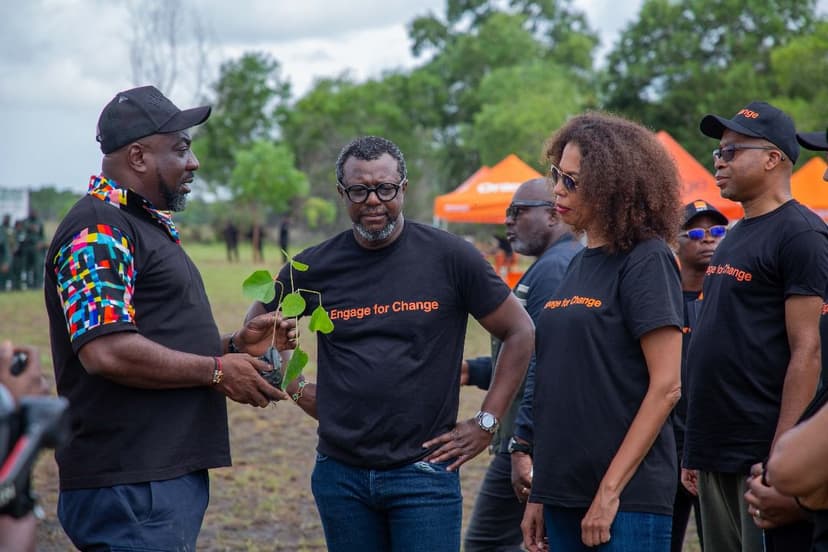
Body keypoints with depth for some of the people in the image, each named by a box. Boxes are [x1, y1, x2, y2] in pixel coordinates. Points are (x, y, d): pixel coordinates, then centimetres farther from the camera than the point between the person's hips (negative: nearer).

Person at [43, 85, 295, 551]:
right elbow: (106, 352, -24)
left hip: (170, 474, 10)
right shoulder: (98, 232, -13)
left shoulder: (146, 227, 21)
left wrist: (235, 345, 11)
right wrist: (217, 371, -14)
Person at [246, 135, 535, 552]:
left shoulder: (449, 257, -4)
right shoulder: (315, 267, 2)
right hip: (340, 472, 3)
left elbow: (519, 333, 2)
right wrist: (298, 392, 8)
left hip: (425, 471, -3)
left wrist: (486, 423, -1)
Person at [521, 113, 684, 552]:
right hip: (564, 494, 7)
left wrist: (610, 491, -16)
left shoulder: (646, 260, -9)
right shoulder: (579, 265, 12)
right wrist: (538, 496, 13)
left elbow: (666, 387, -14)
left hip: (628, 498, -7)